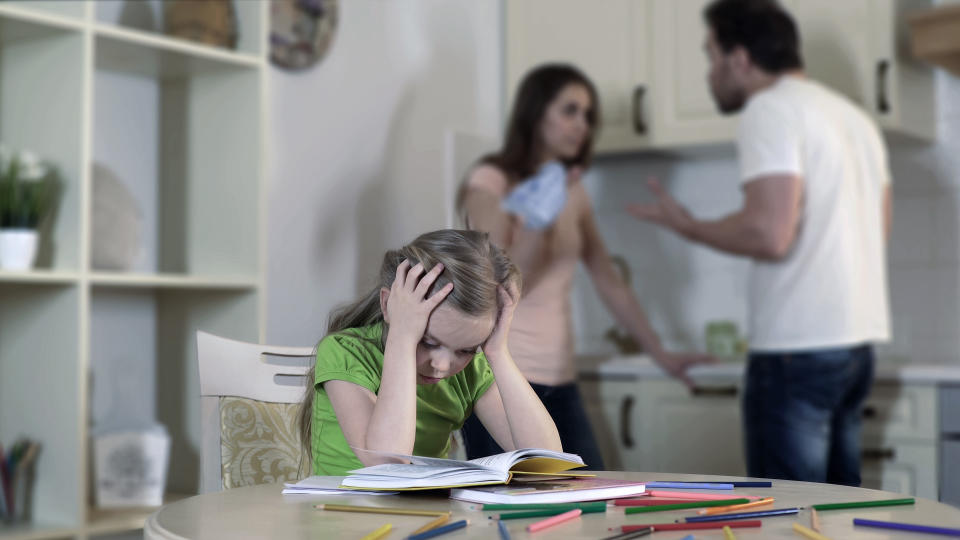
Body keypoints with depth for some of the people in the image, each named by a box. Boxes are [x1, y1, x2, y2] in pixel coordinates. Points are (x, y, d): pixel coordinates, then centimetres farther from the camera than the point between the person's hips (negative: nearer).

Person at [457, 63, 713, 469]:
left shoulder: (573, 193, 13)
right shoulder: (490, 183, -6)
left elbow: (609, 281, 17)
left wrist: (660, 354, 15)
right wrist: (539, 225, -29)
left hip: (558, 380, 7)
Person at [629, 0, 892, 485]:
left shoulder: (770, 109, -11)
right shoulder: (852, 114, 17)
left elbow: (770, 234, -21)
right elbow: (878, 226, 24)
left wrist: (686, 226, -7)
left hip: (798, 345, -9)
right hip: (857, 338, 9)